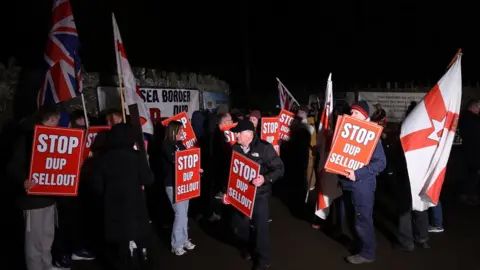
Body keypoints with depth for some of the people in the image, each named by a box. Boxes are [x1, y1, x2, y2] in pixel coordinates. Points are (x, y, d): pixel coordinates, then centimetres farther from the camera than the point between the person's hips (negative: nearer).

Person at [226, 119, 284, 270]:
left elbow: (279, 168, -13)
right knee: (241, 224, 14)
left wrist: (265, 179, -29)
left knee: (260, 226, 4)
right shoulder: (235, 149, 0)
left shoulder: (264, 147, -12)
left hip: (259, 195, -4)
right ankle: (246, 247, 44)